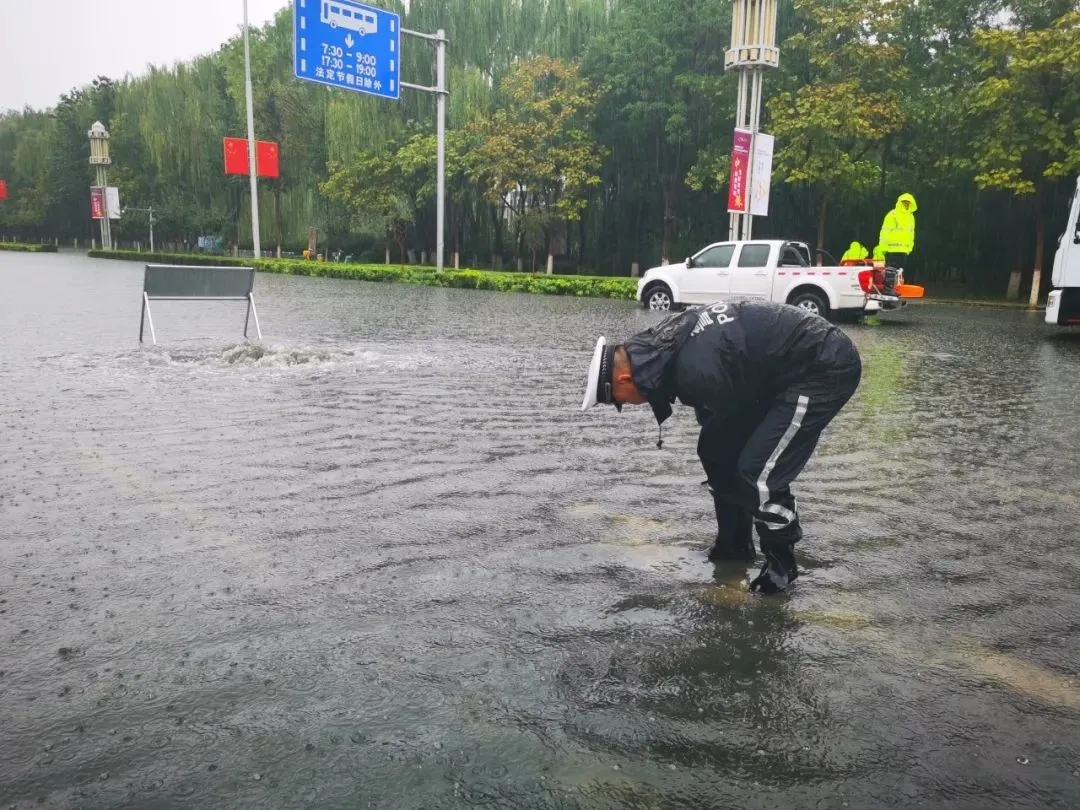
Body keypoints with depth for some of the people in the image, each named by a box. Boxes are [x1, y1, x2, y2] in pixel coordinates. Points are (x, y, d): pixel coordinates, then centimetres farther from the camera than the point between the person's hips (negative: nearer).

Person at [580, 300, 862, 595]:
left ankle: (781, 564, 9)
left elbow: (724, 436, -15)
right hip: (785, 365, 10)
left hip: (828, 368, -10)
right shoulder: (663, 342, 0)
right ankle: (735, 545, 27)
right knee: (723, 453, 11)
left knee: (758, 473, -13)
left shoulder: (695, 370, -30)